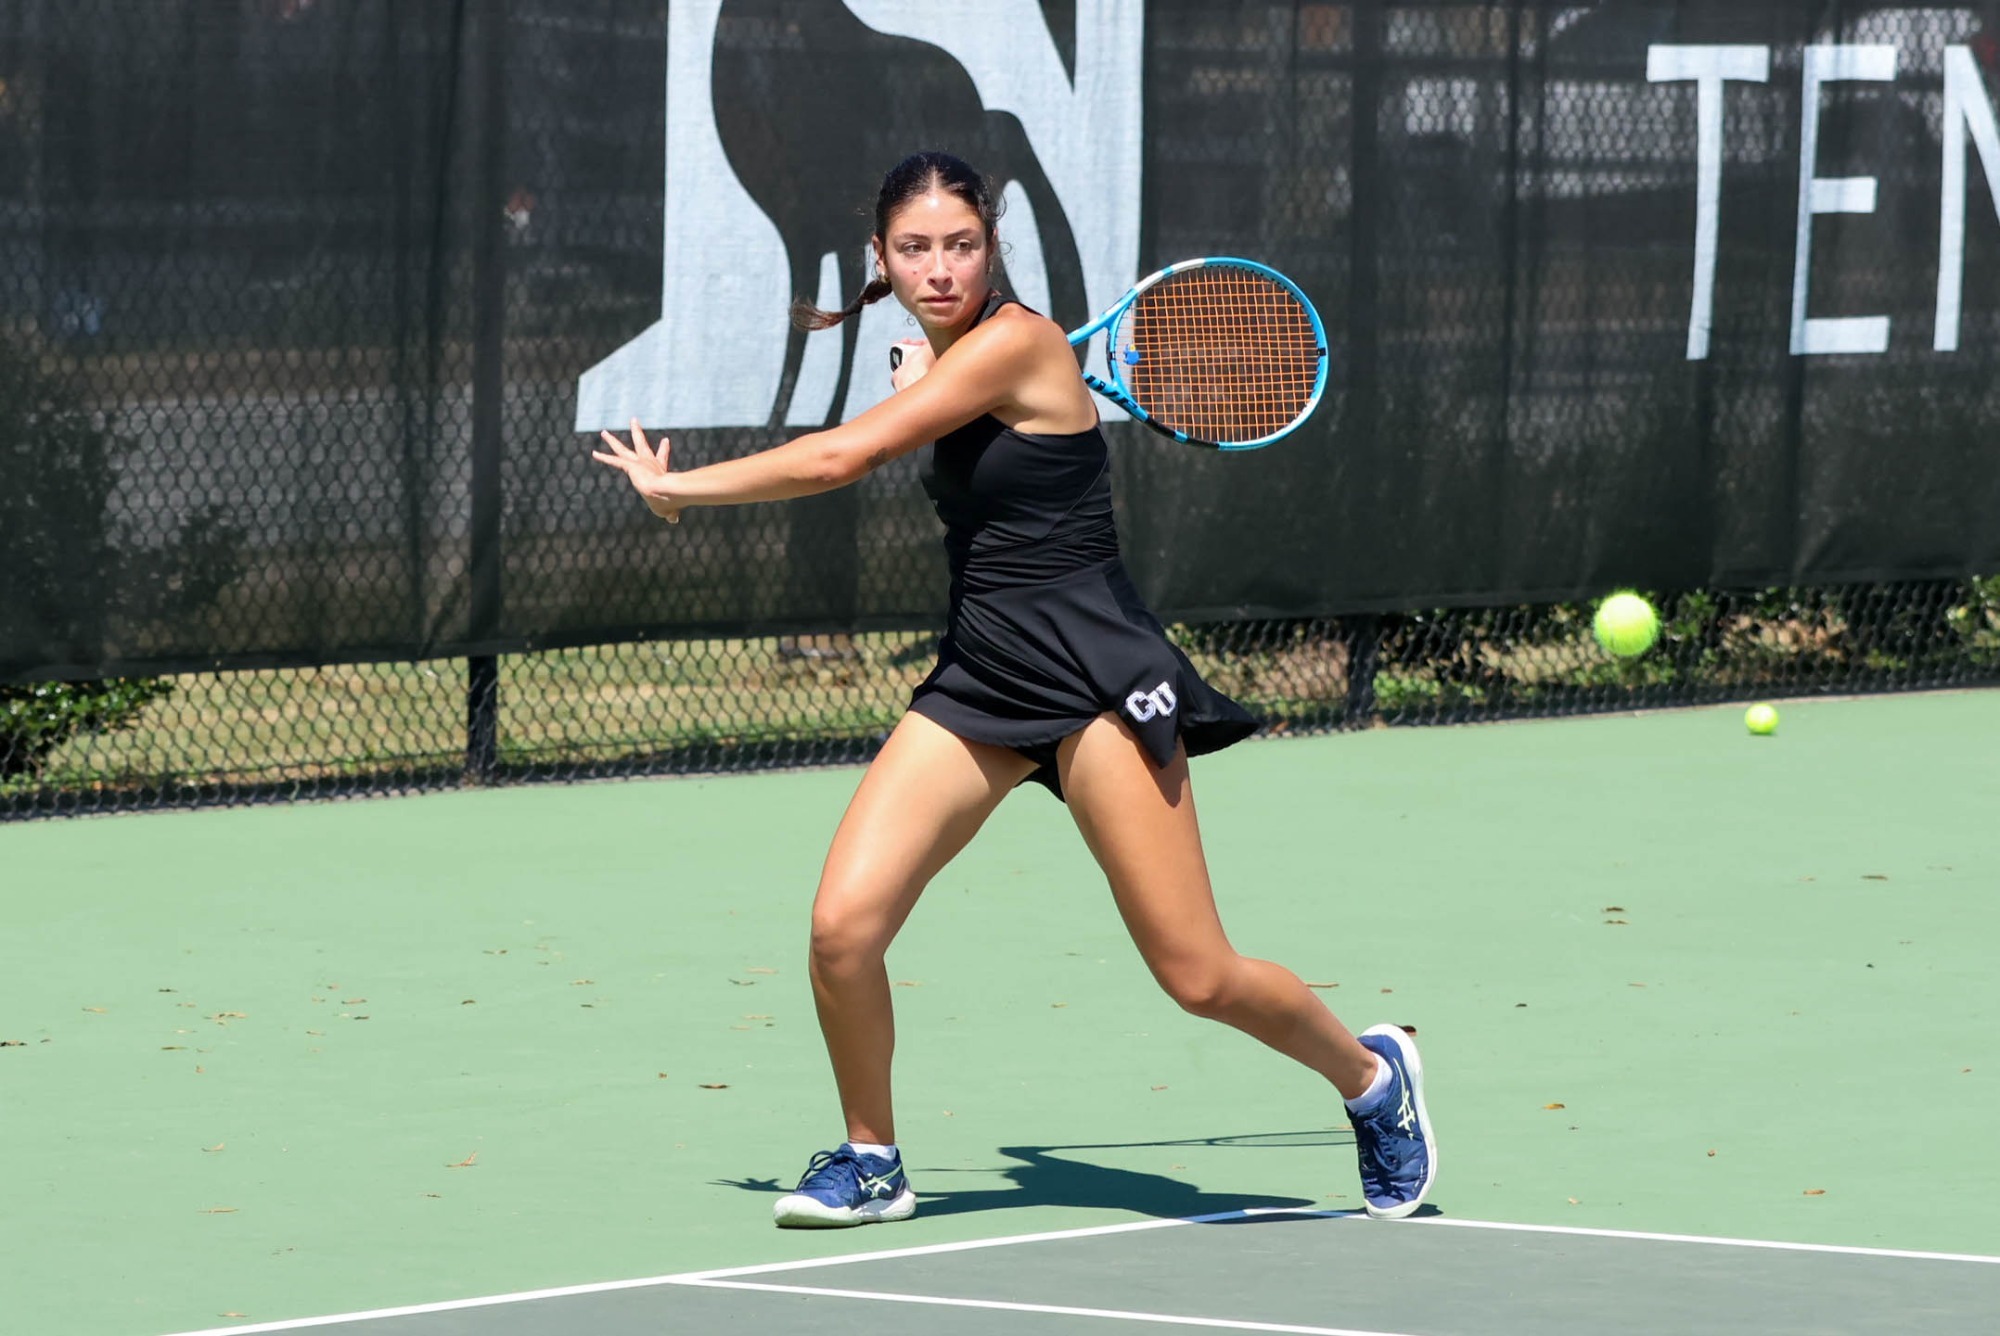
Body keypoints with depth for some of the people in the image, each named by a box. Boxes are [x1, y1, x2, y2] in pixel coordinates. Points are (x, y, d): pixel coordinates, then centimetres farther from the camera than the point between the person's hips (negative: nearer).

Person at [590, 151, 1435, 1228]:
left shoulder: (1013, 343, -15)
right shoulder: (937, 361, 11)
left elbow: (839, 460, -19)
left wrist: (679, 486, -7)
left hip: (1095, 681, -7)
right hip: (977, 677, 7)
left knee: (1197, 977, -7)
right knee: (843, 927, -11)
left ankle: (1370, 1075, 21)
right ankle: (870, 1162, 10)